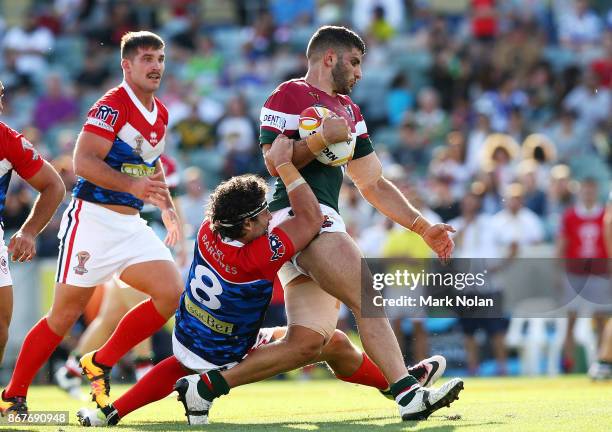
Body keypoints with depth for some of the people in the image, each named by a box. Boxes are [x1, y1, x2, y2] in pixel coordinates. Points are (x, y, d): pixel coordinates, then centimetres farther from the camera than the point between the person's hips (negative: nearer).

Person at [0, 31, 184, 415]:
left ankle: (100, 364, 5)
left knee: (172, 293, -9)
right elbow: (83, 161, -23)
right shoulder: (112, 106, -13)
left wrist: (166, 205, 20)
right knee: (65, 315, -4)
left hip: (131, 224, 7)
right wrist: (133, 185, -32)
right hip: (92, 219, -7)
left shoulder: (161, 114, 13)